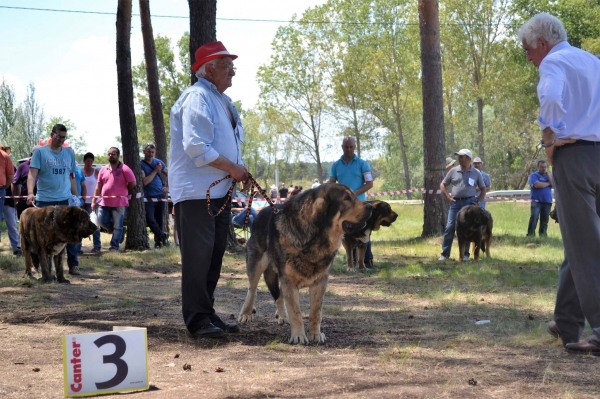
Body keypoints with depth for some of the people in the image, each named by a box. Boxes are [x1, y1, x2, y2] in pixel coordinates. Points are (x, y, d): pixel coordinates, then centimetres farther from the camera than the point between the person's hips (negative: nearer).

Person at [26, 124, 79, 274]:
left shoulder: (69, 153, 11)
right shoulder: (40, 152, -1)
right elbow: (32, 173, -10)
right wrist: (30, 192, -25)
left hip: (65, 200, 3)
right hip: (44, 200, -3)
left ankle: (73, 265, 7)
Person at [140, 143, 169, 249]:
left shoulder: (158, 162, 5)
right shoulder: (141, 165, -7)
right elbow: (144, 181, -18)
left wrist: (167, 187, 6)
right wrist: (155, 171, -16)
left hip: (160, 196, 3)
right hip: (148, 197, -3)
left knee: (159, 220, 5)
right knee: (150, 220, -13)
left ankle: (158, 240, 14)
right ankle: (163, 236, 1)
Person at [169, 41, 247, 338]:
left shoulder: (222, 100, 18)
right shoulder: (197, 98, -13)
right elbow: (196, 147, -23)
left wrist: (239, 170, 7)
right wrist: (231, 168, -17)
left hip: (219, 191, 10)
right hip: (196, 191, -10)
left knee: (214, 255, 13)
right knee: (198, 256, -6)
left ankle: (207, 314, 21)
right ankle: (197, 319, -1)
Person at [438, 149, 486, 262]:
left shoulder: (476, 173, 3)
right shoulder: (453, 171, 5)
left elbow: (483, 189, 11)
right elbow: (442, 185, 11)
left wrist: (478, 202, -2)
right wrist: (448, 197, 0)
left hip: (469, 202, -1)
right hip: (455, 202, 1)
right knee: (450, 227, -2)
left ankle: (465, 254, 11)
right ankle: (445, 253, 3)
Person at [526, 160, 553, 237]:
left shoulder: (549, 175, 18)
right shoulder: (534, 175, 3)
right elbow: (537, 185, -16)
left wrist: (547, 174, -1)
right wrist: (547, 184, -2)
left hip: (547, 201, 5)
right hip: (536, 201, -5)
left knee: (545, 219, 3)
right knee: (534, 218, -16)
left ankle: (543, 234, 7)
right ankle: (530, 234, -17)